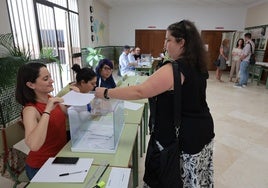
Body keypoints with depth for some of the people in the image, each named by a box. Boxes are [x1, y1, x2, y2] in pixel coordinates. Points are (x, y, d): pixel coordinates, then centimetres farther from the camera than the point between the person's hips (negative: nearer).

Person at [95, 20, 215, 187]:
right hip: (203, 131, 9)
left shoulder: (174, 69, -24)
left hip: (183, 137, -9)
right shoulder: (198, 66, 5)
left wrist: (105, 93, -19)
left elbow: (139, 92, -28)